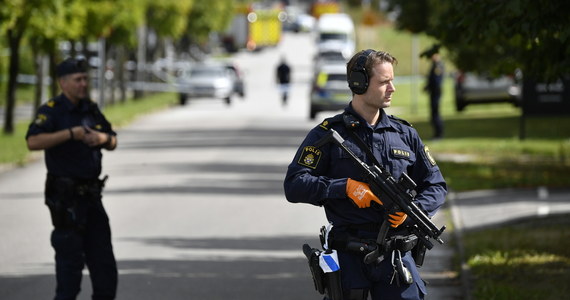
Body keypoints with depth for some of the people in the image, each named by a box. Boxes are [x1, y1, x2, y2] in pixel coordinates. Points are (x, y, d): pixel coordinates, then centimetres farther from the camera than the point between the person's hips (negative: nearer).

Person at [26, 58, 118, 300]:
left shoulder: (91, 110, 11)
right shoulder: (51, 111, -10)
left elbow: (113, 141, 19)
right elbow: (33, 142, -26)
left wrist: (104, 138, -4)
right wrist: (71, 133, -30)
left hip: (91, 196, 7)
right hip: (66, 197, -7)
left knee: (104, 262, 10)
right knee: (70, 257, -5)